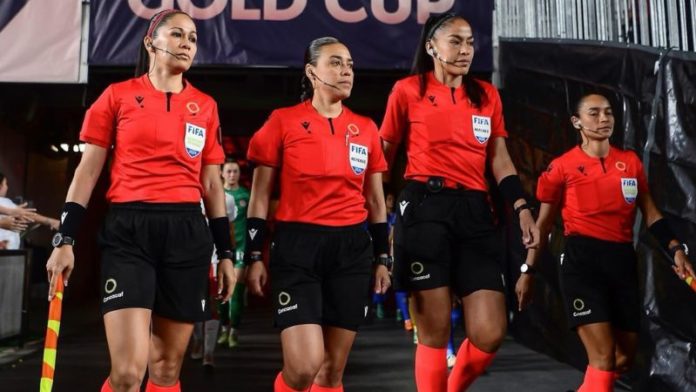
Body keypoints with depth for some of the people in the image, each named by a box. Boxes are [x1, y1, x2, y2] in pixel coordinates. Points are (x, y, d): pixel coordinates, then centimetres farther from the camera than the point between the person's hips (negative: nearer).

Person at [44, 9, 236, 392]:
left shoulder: (205, 106, 11)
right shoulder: (117, 96, 5)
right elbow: (87, 171, 5)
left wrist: (226, 252, 11)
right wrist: (65, 239, -3)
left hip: (187, 233, 3)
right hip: (128, 231, -2)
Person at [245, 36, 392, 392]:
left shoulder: (366, 129, 10)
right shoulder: (283, 121, 0)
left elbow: (376, 202, 15)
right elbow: (260, 196, 1)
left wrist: (382, 259, 11)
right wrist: (255, 256, -4)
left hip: (353, 249, 4)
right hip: (297, 246, -3)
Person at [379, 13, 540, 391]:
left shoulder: (487, 95, 15)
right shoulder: (408, 90, 4)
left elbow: (499, 159, 14)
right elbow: (383, 155, 7)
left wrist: (522, 208, 2)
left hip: (474, 211, 4)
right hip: (425, 208, -4)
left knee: (490, 333, -1)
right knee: (435, 330, -2)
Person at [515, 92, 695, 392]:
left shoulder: (631, 161, 9)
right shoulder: (562, 166, -2)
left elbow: (650, 213, 13)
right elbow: (543, 223, 3)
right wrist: (528, 270, 3)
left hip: (623, 261, 5)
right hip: (582, 261, -5)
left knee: (625, 358, 12)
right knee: (604, 357, -13)